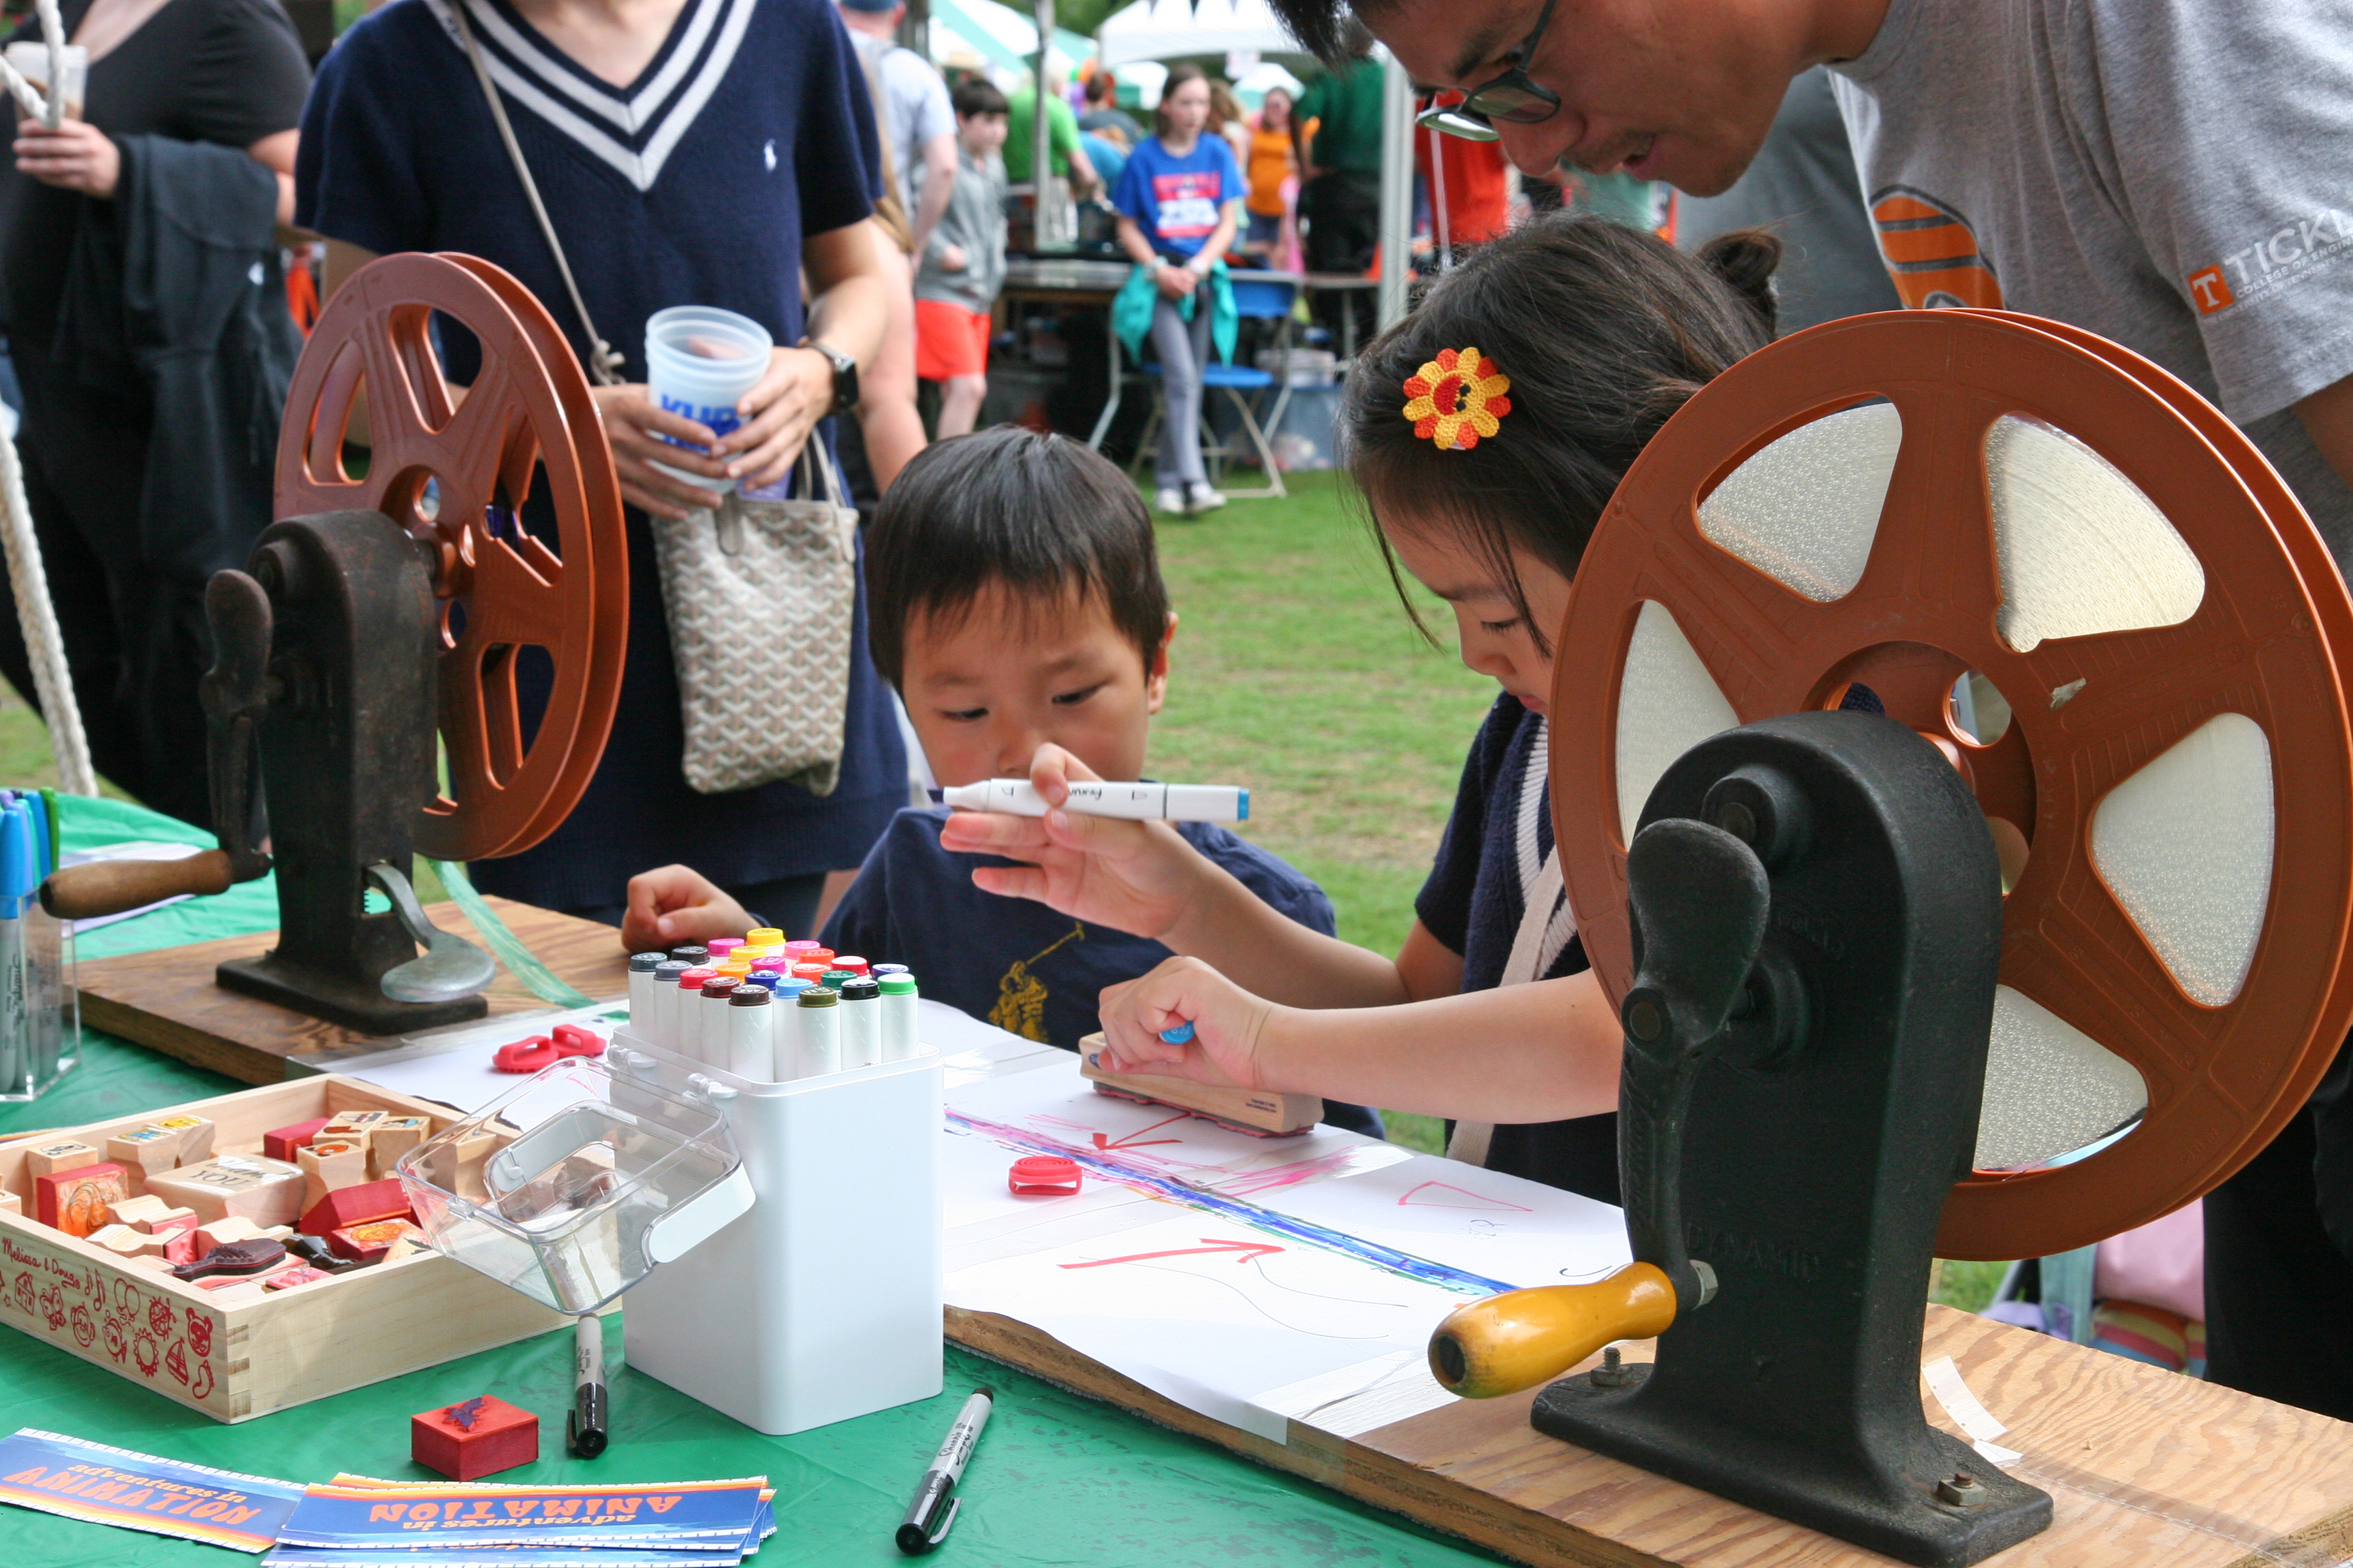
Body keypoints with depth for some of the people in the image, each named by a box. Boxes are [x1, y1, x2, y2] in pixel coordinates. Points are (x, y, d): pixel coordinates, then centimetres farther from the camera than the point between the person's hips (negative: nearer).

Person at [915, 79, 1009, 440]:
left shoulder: (994, 167, 14)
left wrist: (997, 245, 14)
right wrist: (940, 250, -20)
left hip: (980, 295, 8)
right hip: (943, 292, -8)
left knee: (957, 392, 11)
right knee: (969, 387, -16)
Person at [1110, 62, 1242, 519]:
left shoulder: (1217, 153, 8)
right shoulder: (1145, 157, 2)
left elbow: (1228, 224, 6)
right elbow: (1127, 228, 5)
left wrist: (1196, 269, -9)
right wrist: (1157, 269, -10)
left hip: (1204, 279, 3)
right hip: (1160, 278, -3)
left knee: (1189, 381, 4)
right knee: (1181, 377, -16)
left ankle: (1168, 479, 12)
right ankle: (1193, 481, -24)